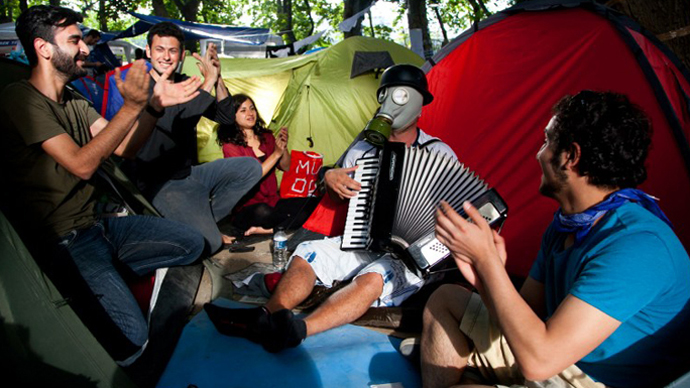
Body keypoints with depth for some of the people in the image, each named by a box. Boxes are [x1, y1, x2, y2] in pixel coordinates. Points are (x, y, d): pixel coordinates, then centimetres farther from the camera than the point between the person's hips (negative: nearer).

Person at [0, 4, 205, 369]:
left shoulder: (75, 103, 13)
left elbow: (123, 149, 6)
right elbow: (82, 164, -23)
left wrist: (155, 105, -8)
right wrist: (132, 106, -25)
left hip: (98, 225, 9)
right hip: (64, 242, -9)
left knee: (191, 242, 6)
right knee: (130, 338, -23)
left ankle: (106, 273, 6)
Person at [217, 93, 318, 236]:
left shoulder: (267, 137, 9)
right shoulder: (230, 146, -7)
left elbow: (286, 167, 11)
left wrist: (284, 147, -8)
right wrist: (275, 154, -17)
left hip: (273, 203, 6)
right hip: (247, 210, -6)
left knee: (313, 205, -17)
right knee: (262, 212, -41)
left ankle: (268, 230, -22)